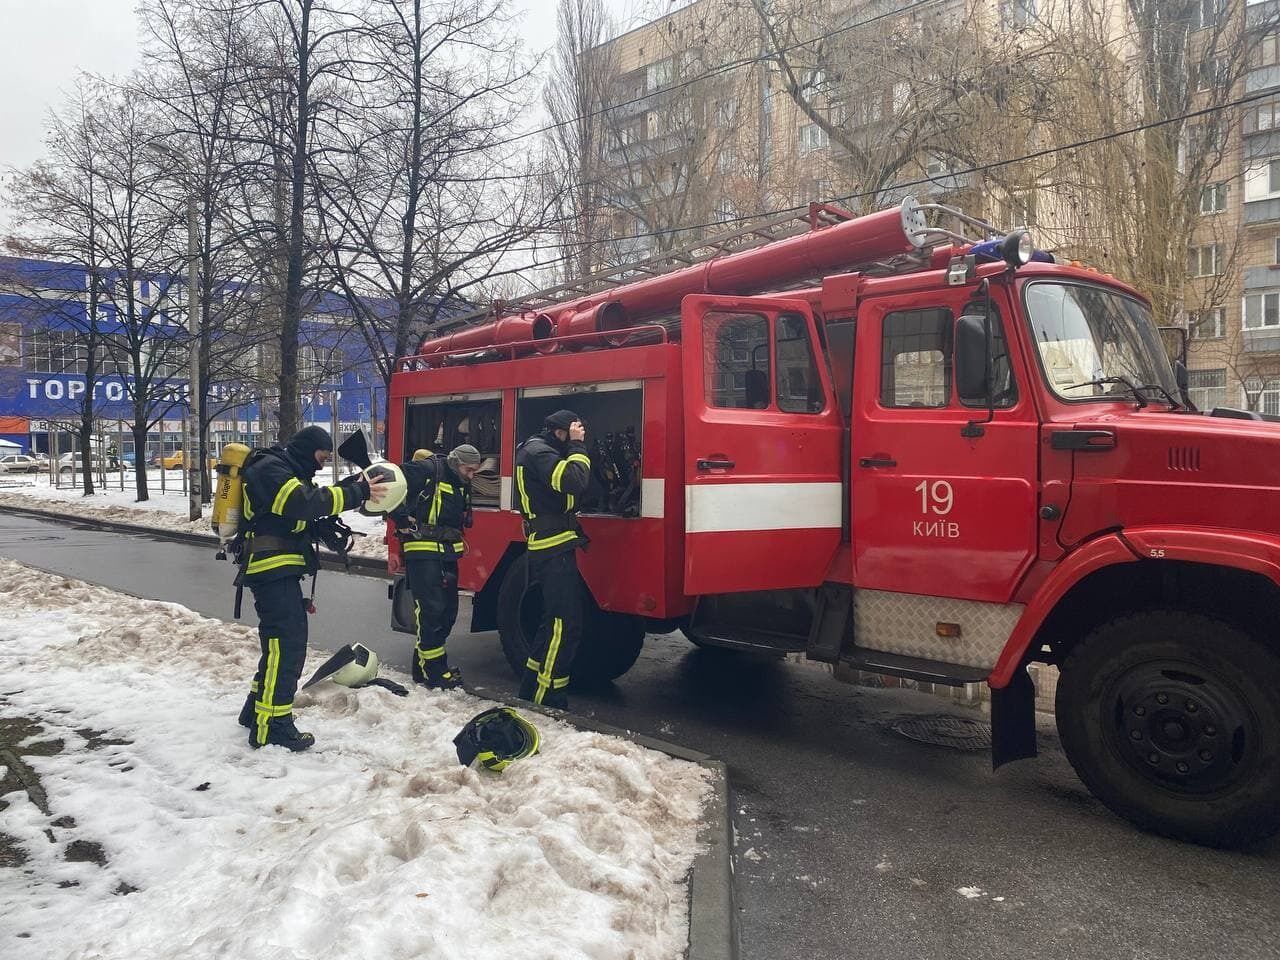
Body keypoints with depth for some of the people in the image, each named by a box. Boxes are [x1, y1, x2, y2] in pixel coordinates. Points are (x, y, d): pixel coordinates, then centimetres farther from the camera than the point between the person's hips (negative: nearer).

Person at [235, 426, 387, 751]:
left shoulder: (288, 471, 20)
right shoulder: (270, 469, -13)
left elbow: (316, 496, 18)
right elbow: (307, 503, -27)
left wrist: (355, 482, 2)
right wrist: (358, 493, -25)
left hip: (281, 571, 11)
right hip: (272, 570, -11)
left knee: (283, 644, 17)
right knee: (285, 645, -10)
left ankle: (256, 711, 28)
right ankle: (271, 727, -6)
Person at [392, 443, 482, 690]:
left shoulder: (462, 485, 16)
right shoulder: (428, 470, -12)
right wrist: (403, 519, -17)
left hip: (447, 554, 9)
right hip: (422, 552, -9)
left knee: (448, 610, 11)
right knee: (431, 609, -10)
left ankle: (423, 664, 22)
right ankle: (434, 672, -3)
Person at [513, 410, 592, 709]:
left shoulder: (542, 451, 21)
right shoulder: (538, 452, -13)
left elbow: (572, 491, 18)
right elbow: (573, 481, -27)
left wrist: (575, 447, 9)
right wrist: (577, 446, -15)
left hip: (553, 547, 11)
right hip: (553, 548, -11)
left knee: (555, 619, 18)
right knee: (565, 623, -10)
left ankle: (532, 689, 27)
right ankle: (546, 698, -5)